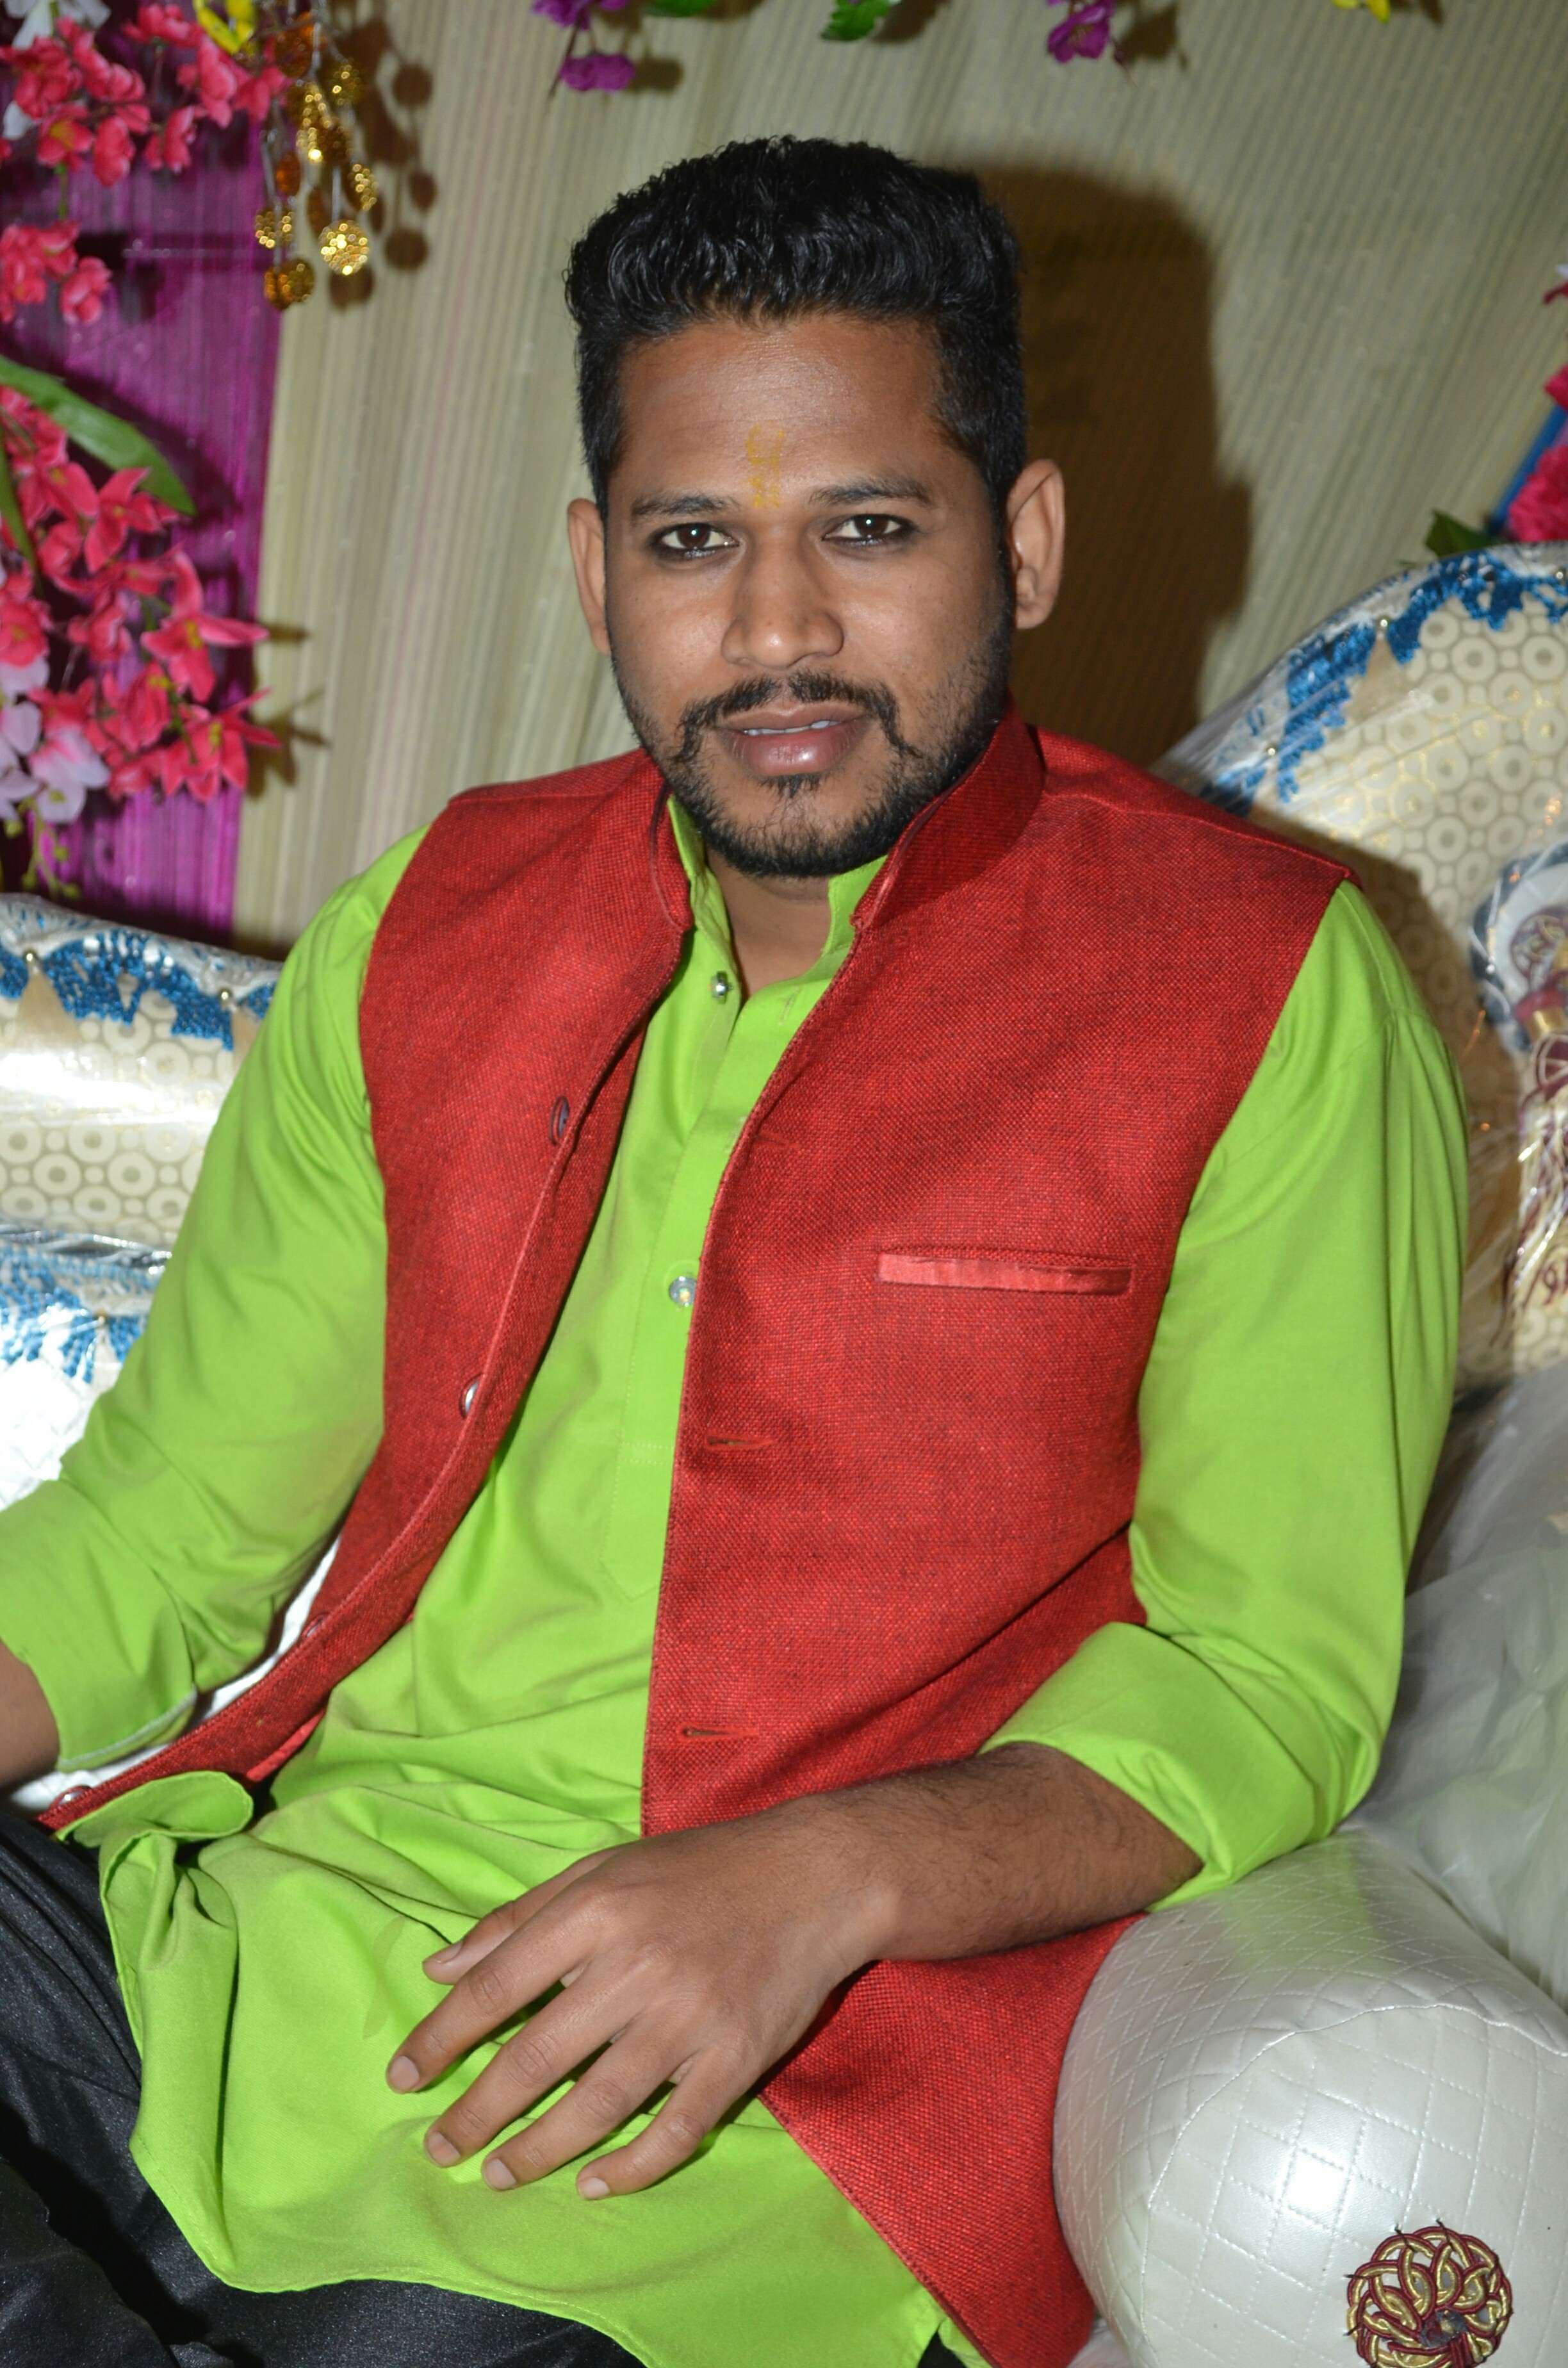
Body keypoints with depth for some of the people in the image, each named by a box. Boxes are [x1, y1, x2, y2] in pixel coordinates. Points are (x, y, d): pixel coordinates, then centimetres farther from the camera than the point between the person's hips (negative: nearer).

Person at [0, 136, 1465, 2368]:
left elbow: (1270, 1678, -3)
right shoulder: (426, 930, 11)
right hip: (250, 1922, 4)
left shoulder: (1269, 992, -2)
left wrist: (823, 1884, -20)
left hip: (782, 2085, -3)